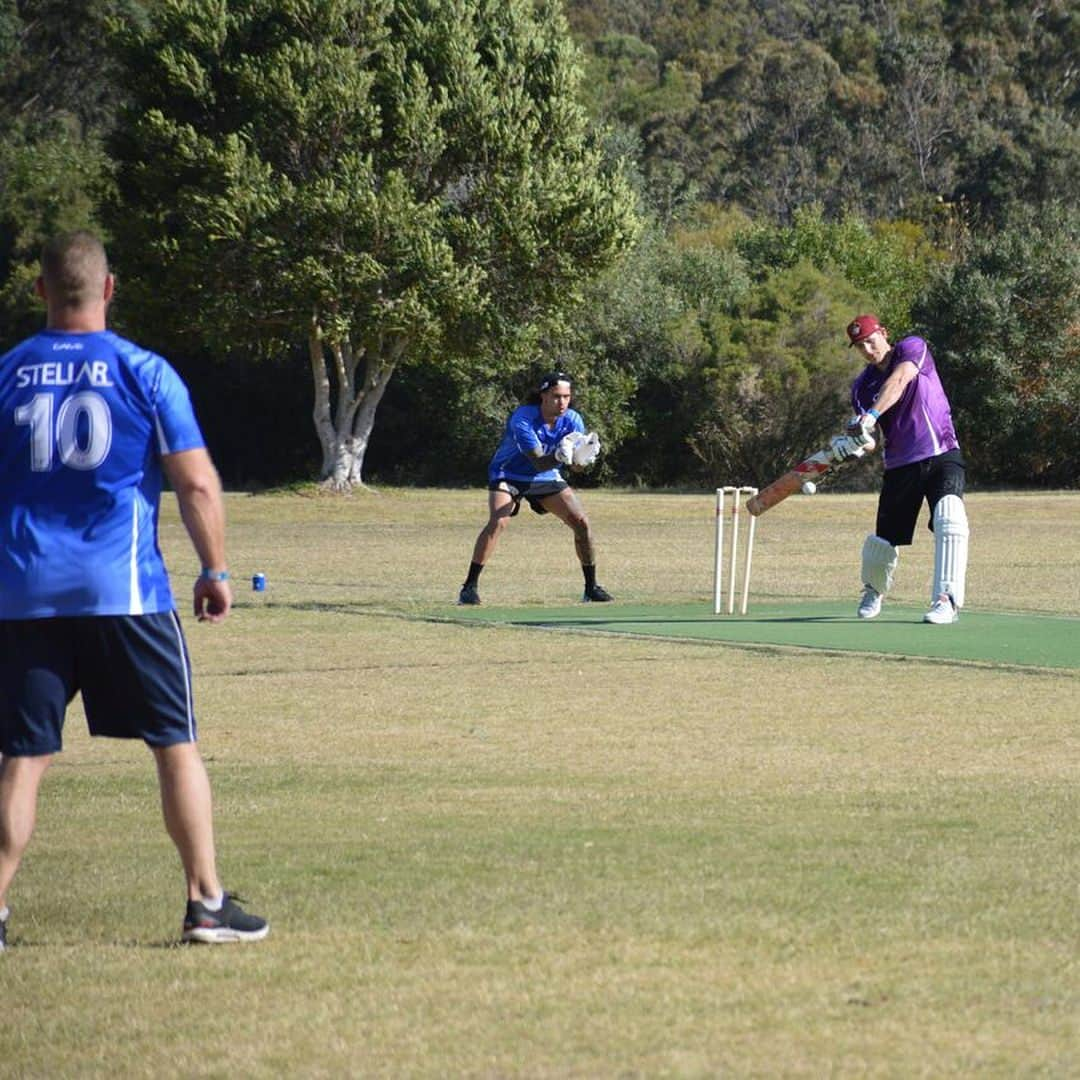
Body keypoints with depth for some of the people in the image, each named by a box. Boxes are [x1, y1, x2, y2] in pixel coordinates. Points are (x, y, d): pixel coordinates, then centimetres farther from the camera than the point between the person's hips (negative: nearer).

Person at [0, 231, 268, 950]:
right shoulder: (144, 373, 0)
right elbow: (197, 483, -3)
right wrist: (215, 571, 7)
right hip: (123, 592, -2)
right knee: (176, 743, 8)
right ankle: (207, 902, 7)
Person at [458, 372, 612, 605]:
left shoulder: (572, 419, -14)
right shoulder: (522, 419, -29)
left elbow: (577, 459, -21)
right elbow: (538, 462, -35)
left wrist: (585, 456, -44)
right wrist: (560, 457, -54)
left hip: (546, 478, 5)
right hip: (508, 475, -5)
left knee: (581, 522, -6)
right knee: (498, 521, -28)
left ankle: (591, 587, 10)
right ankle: (469, 588, -23)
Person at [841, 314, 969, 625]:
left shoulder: (912, 348, -4)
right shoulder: (862, 386, 8)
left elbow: (897, 382, -24)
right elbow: (870, 437, 3)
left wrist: (871, 416, -38)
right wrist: (856, 440, -22)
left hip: (941, 456, -4)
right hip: (899, 467, 4)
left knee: (949, 519, -27)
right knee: (882, 541, 4)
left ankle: (947, 600, -27)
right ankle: (873, 590, 35)